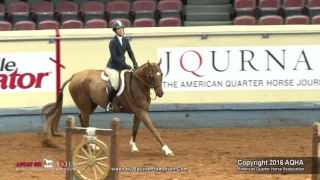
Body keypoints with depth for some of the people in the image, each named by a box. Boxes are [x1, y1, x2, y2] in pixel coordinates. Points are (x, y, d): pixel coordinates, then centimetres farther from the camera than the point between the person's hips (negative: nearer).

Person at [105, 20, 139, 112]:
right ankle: (109, 102, 1)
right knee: (115, 85, -24)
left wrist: (135, 64, -11)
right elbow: (114, 57, -17)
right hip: (113, 66, -7)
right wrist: (126, 66, -22)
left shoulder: (126, 41, 7)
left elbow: (130, 53, 6)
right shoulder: (113, 42, -12)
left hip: (122, 66, 7)